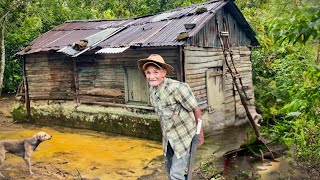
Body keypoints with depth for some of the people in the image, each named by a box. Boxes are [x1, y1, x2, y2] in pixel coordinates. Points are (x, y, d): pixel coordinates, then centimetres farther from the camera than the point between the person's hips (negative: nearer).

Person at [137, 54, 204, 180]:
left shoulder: (177, 88, -26)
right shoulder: (152, 89, -3)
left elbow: (196, 109, -16)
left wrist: (200, 134, -6)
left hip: (184, 136, -7)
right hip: (168, 138, 7)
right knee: (169, 168, 22)